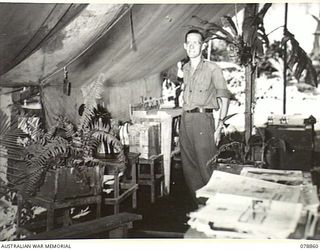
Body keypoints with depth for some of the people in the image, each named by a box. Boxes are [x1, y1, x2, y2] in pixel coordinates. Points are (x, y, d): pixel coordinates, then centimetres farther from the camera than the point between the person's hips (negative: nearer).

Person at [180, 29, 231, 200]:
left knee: (207, 167, -7)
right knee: (189, 167, 10)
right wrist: (185, 116, 14)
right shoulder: (185, 69, 16)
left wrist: (219, 128, -11)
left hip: (203, 119, -6)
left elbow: (224, 98, -5)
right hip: (185, 120, 6)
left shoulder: (212, 69, -4)